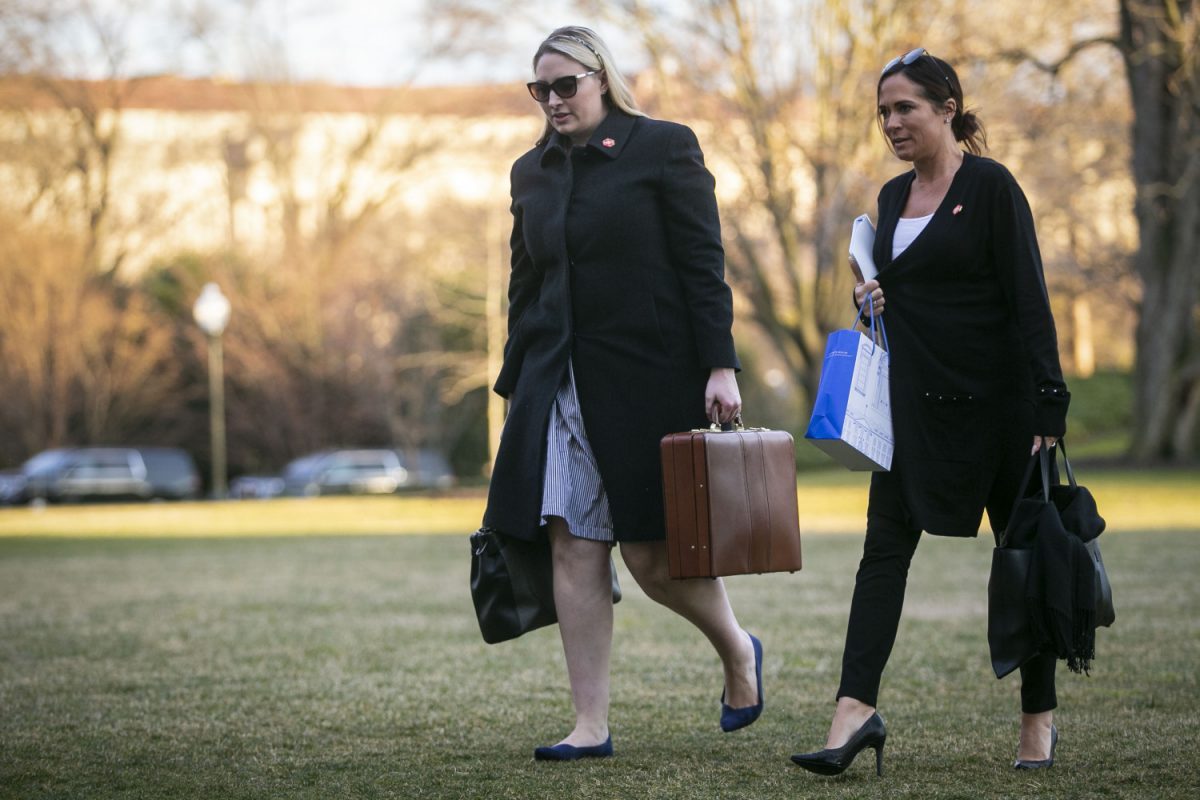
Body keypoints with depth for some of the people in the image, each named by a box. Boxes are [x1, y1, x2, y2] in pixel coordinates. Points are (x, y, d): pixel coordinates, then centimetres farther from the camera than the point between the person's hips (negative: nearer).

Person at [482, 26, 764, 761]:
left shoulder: (664, 148, -3)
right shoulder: (532, 173, 13)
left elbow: (704, 265, -6)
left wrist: (720, 368, -13)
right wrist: (517, 385, 15)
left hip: (648, 379, -5)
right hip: (559, 383, 5)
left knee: (654, 555, -2)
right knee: (574, 550, -1)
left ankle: (738, 651, 27)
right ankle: (592, 727, 3)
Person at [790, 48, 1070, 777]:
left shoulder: (990, 186, -9)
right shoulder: (893, 197, 12)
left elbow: (1029, 299, -13)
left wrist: (1049, 410, -18)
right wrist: (873, 299, 1)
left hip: (995, 402, -6)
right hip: (917, 403, 6)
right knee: (886, 546, -5)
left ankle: (1040, 721, 15)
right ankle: (857, 711, -10)